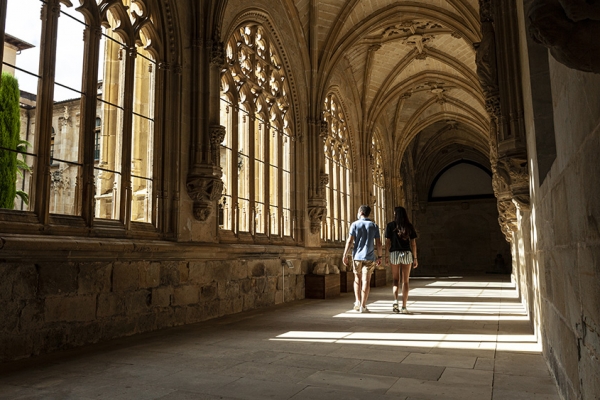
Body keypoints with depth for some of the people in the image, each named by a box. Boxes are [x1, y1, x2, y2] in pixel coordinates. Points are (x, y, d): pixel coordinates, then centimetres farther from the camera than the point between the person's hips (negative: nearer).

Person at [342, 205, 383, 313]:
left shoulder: (355, 224, -1)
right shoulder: (374, 226, 4)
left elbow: (350, 241, -6)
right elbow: (378, 243, 2)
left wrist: (345, 255, -3)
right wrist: (379, 256, 11)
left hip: (357, 256, 0)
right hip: (369, 257, 0)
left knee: (357, 279, 17)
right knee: (366, 281, 0)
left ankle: (357, 302, 10)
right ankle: (363, 306, -1)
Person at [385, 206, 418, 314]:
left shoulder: (390, 226, 0)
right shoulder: (409, 226, 4)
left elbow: (388, 242, -2)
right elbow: (413, 244, 3)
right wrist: (415, 258, 8)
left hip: (394, 253, -1)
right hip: (407, 254, 1)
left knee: (395, 280, 12)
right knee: (405, 281, 7)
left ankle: (395, 301, -11)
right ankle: (404, 307, 6)